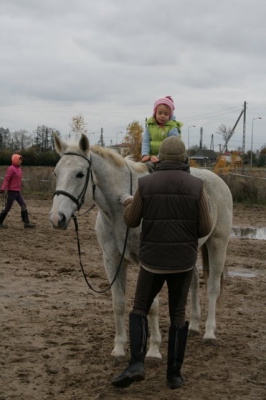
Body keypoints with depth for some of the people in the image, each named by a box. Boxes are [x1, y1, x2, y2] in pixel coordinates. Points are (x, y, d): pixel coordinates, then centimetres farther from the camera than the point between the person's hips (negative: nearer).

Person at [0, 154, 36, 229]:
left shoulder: (19, 168, 13)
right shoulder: (11, 169, -13)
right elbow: (6, 179, -19)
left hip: (18, 192, 8)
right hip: (12, 191, -8)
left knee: (23, 205, 0)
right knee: (8, 208, -2)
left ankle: (26, 223, -1)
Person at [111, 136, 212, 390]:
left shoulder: (145, 184, -7)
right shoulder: (196, 186, -7)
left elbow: (131, 221, 3)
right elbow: (205, 229, -3)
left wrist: (128, 203, 24)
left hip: (153, 260, -1)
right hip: (183, 261, 1)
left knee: (140, 309, 14)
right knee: (177, 315, 13)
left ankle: (136, 364, -4)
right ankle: (174, 374, 14)